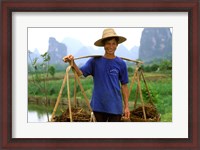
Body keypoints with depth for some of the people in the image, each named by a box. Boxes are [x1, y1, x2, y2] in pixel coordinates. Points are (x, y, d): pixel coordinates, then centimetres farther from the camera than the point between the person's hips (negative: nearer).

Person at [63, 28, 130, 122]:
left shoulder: (121, 63, -1)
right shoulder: (95, 61, -2)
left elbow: (124, 86, 4)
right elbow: (80, 72, -13)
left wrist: (126, 106, 2)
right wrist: (72, 63, -33)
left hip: (115, 106, -1)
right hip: (98, 105, 1)